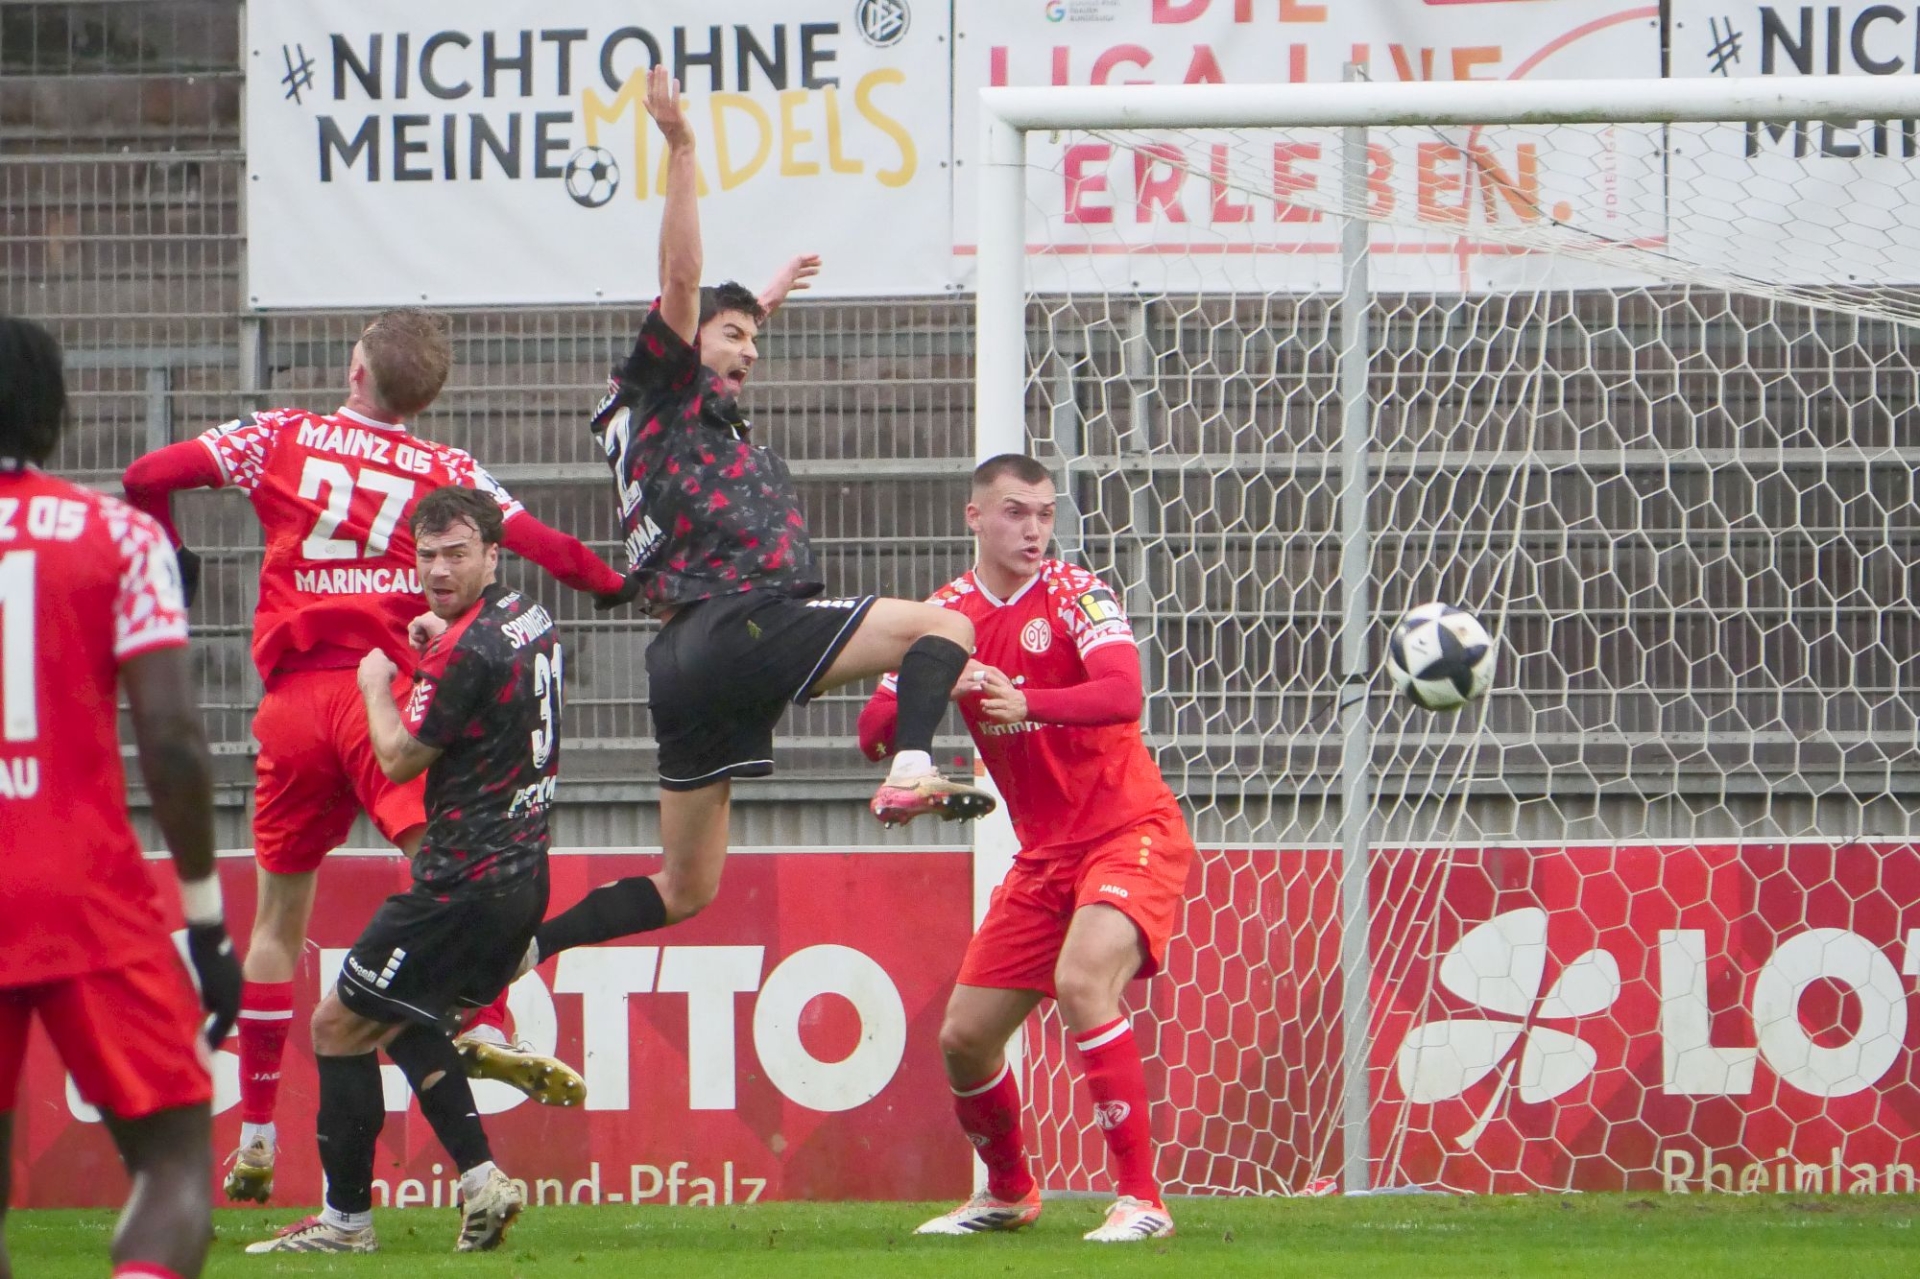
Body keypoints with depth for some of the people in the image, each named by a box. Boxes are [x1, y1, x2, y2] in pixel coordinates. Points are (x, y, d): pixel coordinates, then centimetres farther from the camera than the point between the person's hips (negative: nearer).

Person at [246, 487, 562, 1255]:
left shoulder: (465, 652, -20)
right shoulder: (530, 620, 9)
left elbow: (399, 758, -11)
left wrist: (377, 685, 5)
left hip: (465, 886, -10)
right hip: (522, 875, 10)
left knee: (341, 1024, 1)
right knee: (403, 1021, 23)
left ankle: (346, 1218, 5)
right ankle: (481, 1180, 12)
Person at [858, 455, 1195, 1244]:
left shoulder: (1075, 595, -9)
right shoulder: (947, 615, 5)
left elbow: (1122, 693, -27)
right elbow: (873, 734, -2)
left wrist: (1026, 703, -44)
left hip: (1131, 834, -6)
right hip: (1044, 855, 6)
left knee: (1081, 981, -30)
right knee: (964, 1037, 6)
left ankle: (1141, 1200, -26)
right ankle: (1008, 1193, 33)